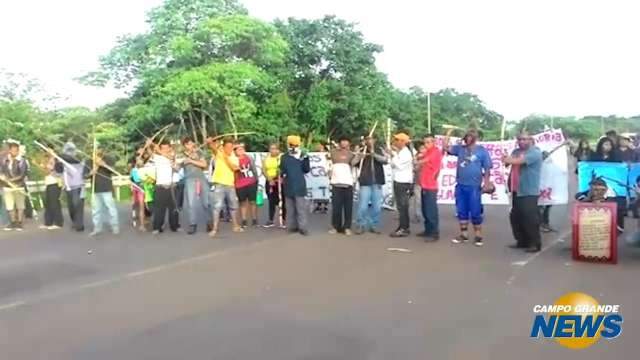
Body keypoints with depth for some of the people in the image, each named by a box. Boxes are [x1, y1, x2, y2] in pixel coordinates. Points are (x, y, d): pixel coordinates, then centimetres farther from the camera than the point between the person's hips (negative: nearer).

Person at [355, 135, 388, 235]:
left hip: (377, 182, 2)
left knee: (377, 206, 6)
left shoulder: (379, 150, 7)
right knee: (363, 206, -5)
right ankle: (360, 226, 7)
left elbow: (386, 160, -9)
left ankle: (374, 225, 18)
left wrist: (374, 154, -21)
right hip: (365, 182, -2)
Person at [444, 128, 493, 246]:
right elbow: (446, 147, 3)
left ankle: (478, 236, 12)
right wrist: (449, 132, -1)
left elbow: (487, 169, -1)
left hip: (474, 187, -4)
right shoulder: (460, 148, 8)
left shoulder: (482, 150, -2)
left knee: (475, 212, 1)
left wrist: (486, 183, -7)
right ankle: (463, 234, 19)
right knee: (461, 212, 9)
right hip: (460, 186, 4)